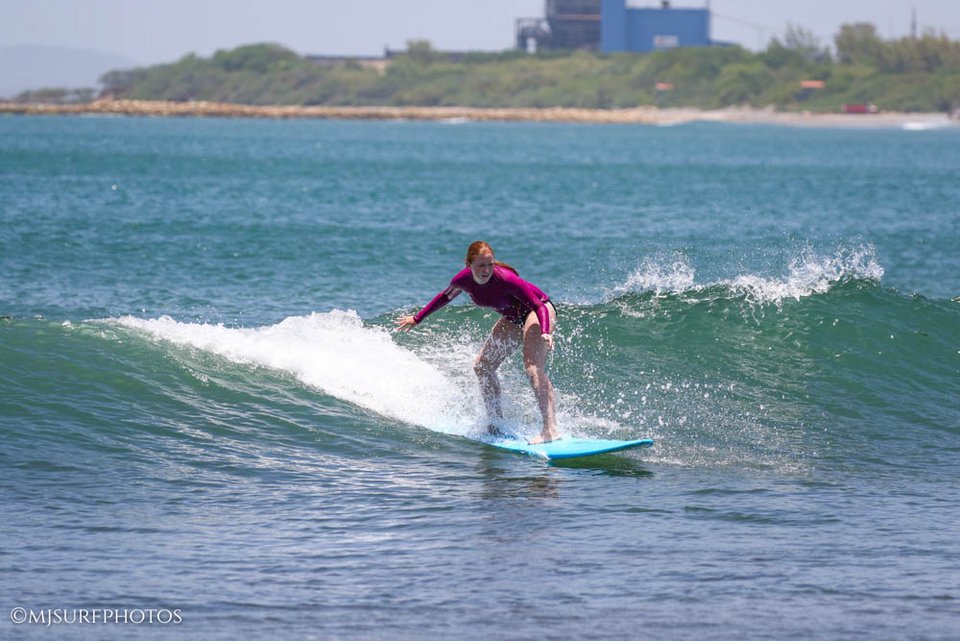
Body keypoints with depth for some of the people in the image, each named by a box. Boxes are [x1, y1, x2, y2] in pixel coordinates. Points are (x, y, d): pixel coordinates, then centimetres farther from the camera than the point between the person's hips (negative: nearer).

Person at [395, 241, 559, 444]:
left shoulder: (505, 279, -35)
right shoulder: (463, 280, -17)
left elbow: (539, 305, -32)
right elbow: (445, 297, 7)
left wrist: (545, 333, -49)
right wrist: (416, 319, 15)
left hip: (538, 311, -8)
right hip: (513, 318, 8)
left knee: (533, 367, -26)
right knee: (483, 366, 8)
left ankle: (550, 429, -35)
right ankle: (496, 424, 18)